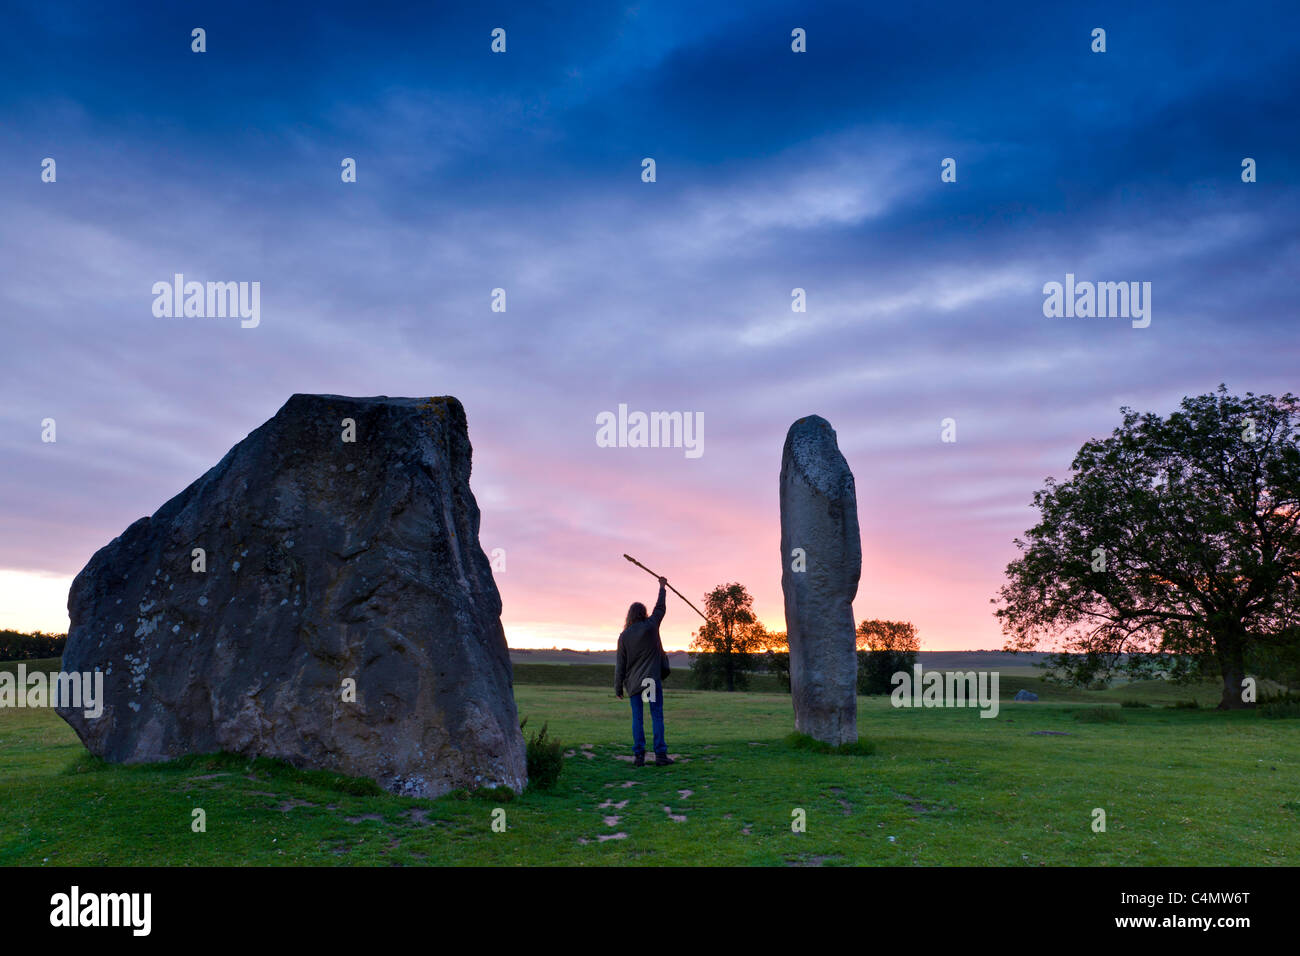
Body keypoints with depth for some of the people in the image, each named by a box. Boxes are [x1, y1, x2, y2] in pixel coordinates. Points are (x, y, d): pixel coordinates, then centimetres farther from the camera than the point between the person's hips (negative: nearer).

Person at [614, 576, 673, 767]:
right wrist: (662, 587, 29)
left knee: (637, 718, 6)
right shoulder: (651, 626, -2)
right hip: (653, 679, -1)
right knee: (657, 716, 2)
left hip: (633, 682, 1)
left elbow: (620, 664, 2)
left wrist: (618, 687, 8)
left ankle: (638, 756, 3)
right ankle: (660, 754, -1)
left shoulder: (624, 636, 0)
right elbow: (660, 608, 16)